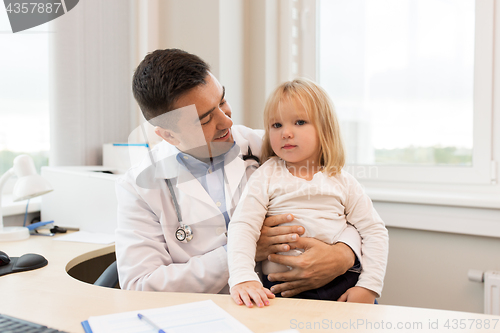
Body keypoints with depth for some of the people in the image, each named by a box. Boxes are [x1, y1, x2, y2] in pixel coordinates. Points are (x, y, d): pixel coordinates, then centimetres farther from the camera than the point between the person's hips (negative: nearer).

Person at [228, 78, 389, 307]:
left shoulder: (341, 181, 9)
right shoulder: (266, 177, 3)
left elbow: (375, 231, 10)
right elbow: (241, 228, -6)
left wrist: (368, 287, -2)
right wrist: (243, 279, -22)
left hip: (343, 284, 2)